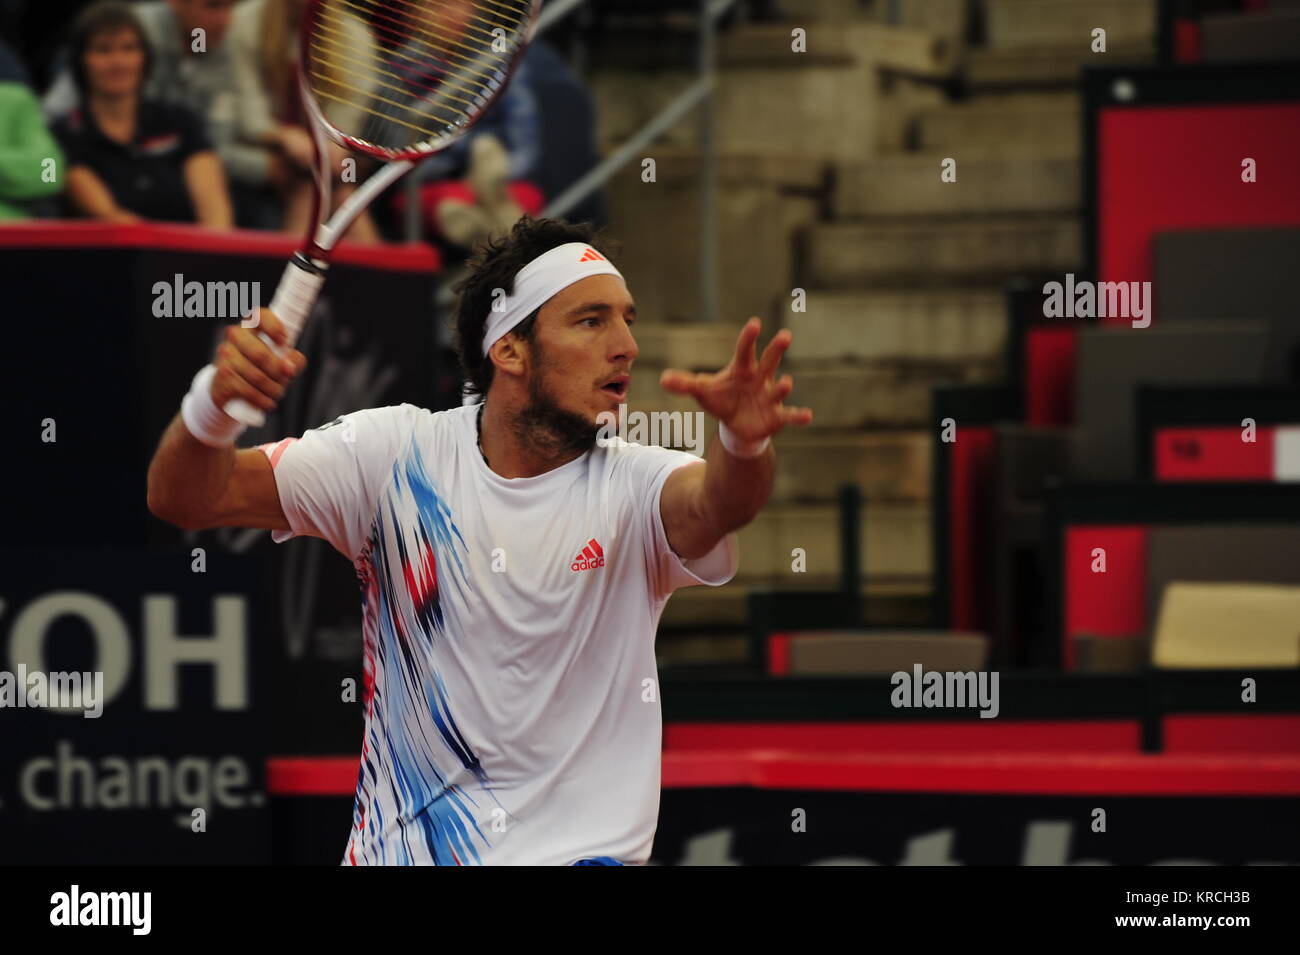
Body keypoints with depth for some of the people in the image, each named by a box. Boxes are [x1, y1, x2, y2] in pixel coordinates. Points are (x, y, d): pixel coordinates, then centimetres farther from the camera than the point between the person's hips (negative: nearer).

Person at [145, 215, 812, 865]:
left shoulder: (632, 487, -6)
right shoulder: (397, 455, -2)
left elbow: (713, 504, -29)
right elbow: (185, 497, -6)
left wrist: (744, 441, -52)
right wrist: (214, 400, -27)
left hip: (578, 850, 0)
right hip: (394, 849, 0)